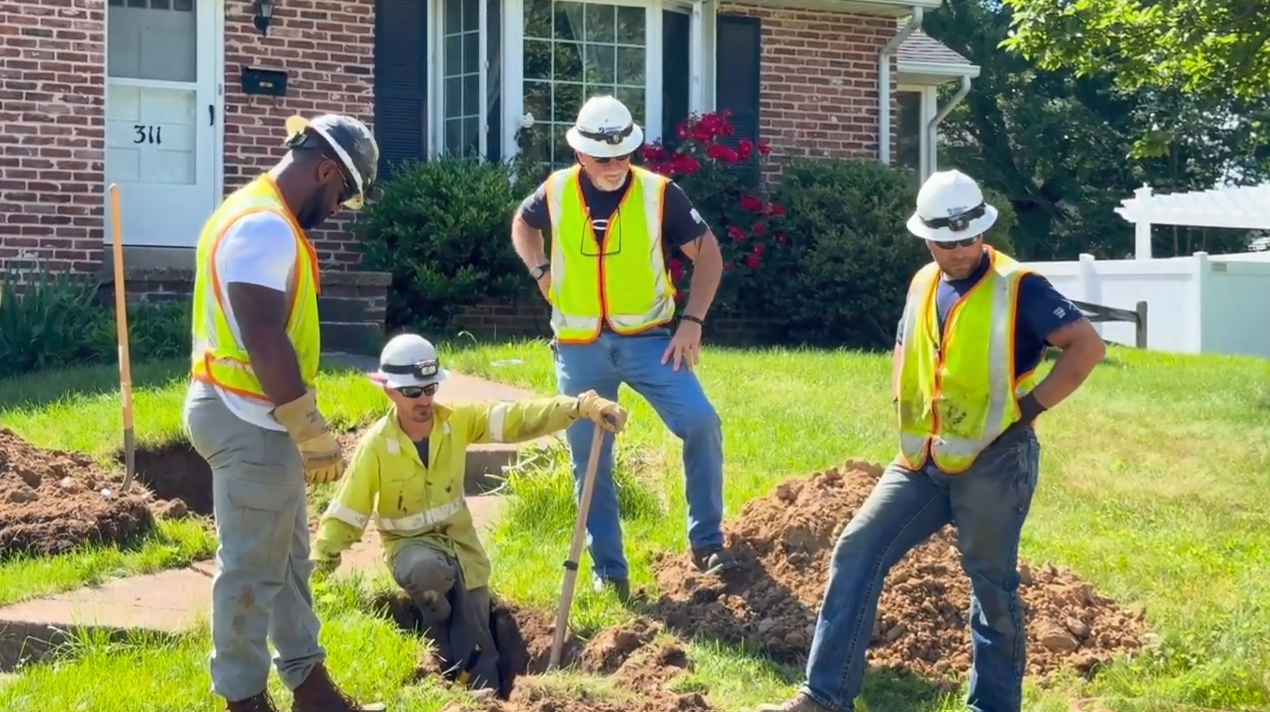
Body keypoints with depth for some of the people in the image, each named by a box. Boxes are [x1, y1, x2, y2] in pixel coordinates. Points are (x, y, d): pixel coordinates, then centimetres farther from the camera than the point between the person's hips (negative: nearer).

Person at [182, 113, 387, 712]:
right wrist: (314, 433, -19)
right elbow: (265, 341, -26)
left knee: (287, 557, 17)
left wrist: (301, 427, 21)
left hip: (251, 416, 11)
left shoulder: (257, 214, 15)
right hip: (249, 421, -11)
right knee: (252, 569, -1)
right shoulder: (266, 226, -20)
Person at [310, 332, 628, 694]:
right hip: (409, 544, -3)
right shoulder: (375, 446, -19)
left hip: (459, 541, 3)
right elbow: (346, 512, -16)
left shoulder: (458, 420, -11)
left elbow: (517, 418, -21)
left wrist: (583, 406, -35)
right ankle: (442, 639, -8)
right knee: (426, 570, -38)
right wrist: (318, 562, -29)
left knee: (475, 649, -5)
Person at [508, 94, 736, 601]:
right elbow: (522, 225, 20)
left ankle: (706, 541, -2)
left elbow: (707, 252, 1)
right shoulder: (555, 192, -3)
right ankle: (608, 570, 17)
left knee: (700, 422, -19)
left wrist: (693, 320, -9)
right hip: (579, 347, 2)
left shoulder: (659, 193, -9)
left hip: (646, 338, -2)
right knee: (589, 459, 5)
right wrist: (541, 273, 3)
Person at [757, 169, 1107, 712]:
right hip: (922, 461, 6)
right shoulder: (922, 286, 10)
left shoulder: (1018, 288, -10)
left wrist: (1031, 405, -15)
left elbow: (1087, 345, -14)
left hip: (993, 461, -6)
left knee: (991, 583, 4)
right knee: (856, 552, -2)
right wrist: (907, 418, 14)